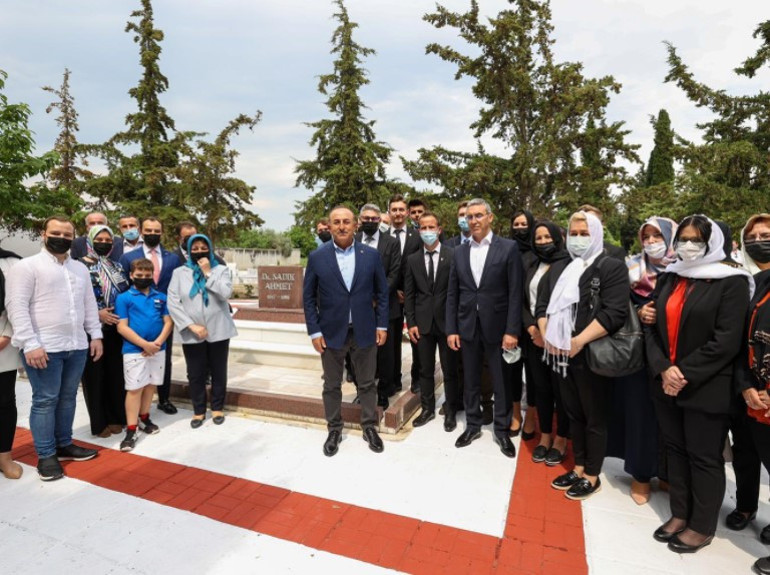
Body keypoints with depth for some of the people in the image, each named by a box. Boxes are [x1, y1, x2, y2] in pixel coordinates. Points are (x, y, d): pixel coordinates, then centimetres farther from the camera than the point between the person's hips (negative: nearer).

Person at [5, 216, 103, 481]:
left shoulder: (80, 268, 15)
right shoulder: (27, 266, -4)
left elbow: (89, 304, 16)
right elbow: (16, 306, -10)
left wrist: (95, 335, 9)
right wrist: (30, 344, -17)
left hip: (77, 346, 6)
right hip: (44, 347, -5)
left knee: (68, 397, 13)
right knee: (45, 400, 2)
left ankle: (64, 444, 27)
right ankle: (45, 456, 14)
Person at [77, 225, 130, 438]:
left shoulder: (116, 267, 12)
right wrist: (97, 313, -16)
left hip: (116, 328, 4)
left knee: (116, 373, 8)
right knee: (95, 375, 4)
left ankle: (116, 417, 20)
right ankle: (99, 422, 15)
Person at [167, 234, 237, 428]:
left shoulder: (221, 270, 2)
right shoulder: (179, 272, 3)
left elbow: (225, 294, -14)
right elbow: (173, 303, -4)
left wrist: (208, 273, -13)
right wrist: (192, 325, -12)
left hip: (218, 331, 0)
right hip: (192, 334, 0)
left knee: (218, 372, 10)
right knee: (195, 374, 8)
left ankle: (218, 408, 27)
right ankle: (198, 410, 26)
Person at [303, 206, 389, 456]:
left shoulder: (371, 254, -2)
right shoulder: (317, 257, -4)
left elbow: (382, 292, 4)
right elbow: (309, 297, 0)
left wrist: (381, 325, 0)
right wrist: (314, 331, -5)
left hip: (364, 330, 1)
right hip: (331, 331, 0)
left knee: (367, 383, 13)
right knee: (332, 385, 12)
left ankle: (370, 427, 31)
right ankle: (334, 430, 30)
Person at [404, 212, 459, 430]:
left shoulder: (453, 255, -3)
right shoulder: (413, 259, 6)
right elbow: (409, 294, 6)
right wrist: (411, 322, -1)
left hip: (447, 321, -2)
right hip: (422, 322, 3)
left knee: (450, 370, 9)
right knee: (425, 370, 12)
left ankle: (450, 411, 24)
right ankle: (427, 408, 27)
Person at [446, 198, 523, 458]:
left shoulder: (508, 248, -4)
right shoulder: (459, 252, 6)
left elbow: (515, 293, -8)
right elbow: (452, 294, 6)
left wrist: (512, 330, -13)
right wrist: (451, 329, 1)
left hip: (497, 326, -3)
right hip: (467, 327, 3)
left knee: (501, 382, 9)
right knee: (471, 380, 15)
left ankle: (502, 430, 27)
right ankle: (473, 425, 32)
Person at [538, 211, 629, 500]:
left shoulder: (612, 267, -6)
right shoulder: (560, 270, 13)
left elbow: (614, 312, -18)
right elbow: (543, 306, 12)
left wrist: (580, 341, -22)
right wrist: (546, 335, -5)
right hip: (562, 355, 6)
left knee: (594, 418, 8)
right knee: (574, 414, 17)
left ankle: (592, 476, 23)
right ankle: (578, 467, 32)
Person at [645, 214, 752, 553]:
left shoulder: (731, 281, -7)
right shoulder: (668, 279, 10)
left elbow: (726, 341, -15)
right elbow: (653, 328, 6)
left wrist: (685, 373, -17)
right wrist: (663, 370, -8)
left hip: (706, 390, -5)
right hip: (666, 385, 5)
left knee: (704, 457, 8)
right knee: (675, 451, 15)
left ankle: (702, 527, 25)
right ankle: (680, 514, 31)